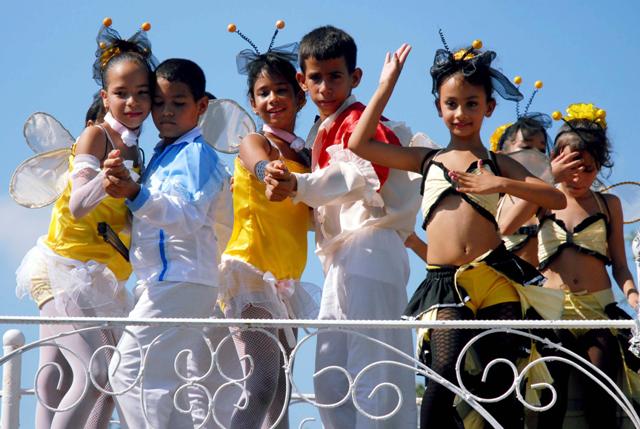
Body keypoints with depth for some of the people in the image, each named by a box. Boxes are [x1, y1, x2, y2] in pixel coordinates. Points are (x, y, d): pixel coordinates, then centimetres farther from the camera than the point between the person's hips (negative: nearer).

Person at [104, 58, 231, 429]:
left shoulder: (197, 154, -11)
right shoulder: (162, 155, 17)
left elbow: (190, 215, -28)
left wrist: (136, 194, -41)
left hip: (179, 282, -10)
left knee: (128, 370, -15)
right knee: (183, 382, 12)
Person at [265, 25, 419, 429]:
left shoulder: (360, 123, -6)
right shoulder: (323, 131, 22)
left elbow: (364, 176, -25)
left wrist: (298, 186, -35)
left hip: (368, 250, -10)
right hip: (341, 257, 10)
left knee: (372, 375, -14)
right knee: (332, 381, 8)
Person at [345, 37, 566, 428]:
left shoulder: (497, 163, 14)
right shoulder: (427, 160, 19)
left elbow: (557, 198, 2)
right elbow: (360, 144, 15)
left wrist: (500, 184, -10)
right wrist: (386, 87, 16)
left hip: (495, 278, 0)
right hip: (444, 283, 0)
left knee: (500, 386, -2)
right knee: (445, 375, -21)